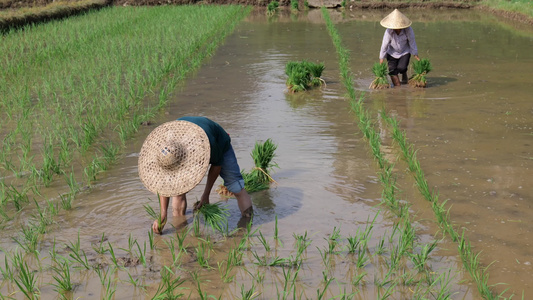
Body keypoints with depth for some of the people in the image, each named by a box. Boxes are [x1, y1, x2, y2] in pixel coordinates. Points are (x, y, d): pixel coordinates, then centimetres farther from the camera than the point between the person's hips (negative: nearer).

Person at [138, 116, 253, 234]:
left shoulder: (205, 143, -47)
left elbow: (217, 164, -22)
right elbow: (163, 180, -20)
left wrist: (206, 195, -16)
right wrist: (163, 215, -21)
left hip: (220, 147, -3)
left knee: (237, 189, -12)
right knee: (178, 190, -13)